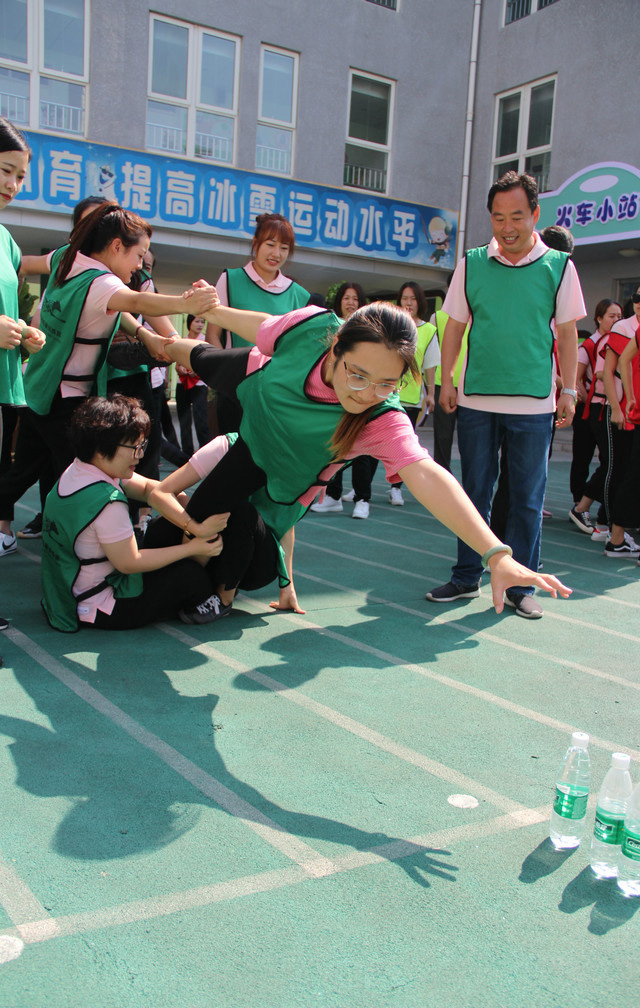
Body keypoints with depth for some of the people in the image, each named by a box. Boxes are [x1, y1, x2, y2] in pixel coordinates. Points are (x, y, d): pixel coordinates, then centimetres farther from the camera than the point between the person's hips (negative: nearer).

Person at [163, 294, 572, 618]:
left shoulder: (384, 422, -44)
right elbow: (261, 327, -16)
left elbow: (426, 475, -58)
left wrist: (497, 554, -70)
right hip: (250, 386, 2)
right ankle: (169, 345, 71)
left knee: (198, 521, 3)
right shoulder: (311, 326, -38)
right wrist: (212, 308, 3)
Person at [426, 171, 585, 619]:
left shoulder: (559, 266, 2)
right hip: (475, 400, 1)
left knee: (527, 499, 4)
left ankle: (520, 585, 14)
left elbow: (567, 333, 6)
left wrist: (569, 389, 3)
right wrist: (446, 380, 5)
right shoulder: (471, 264, 4)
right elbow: (455, 327, 10)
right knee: (474, 491, 8)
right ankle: (467, 578, 20)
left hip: (533, 404, -1)